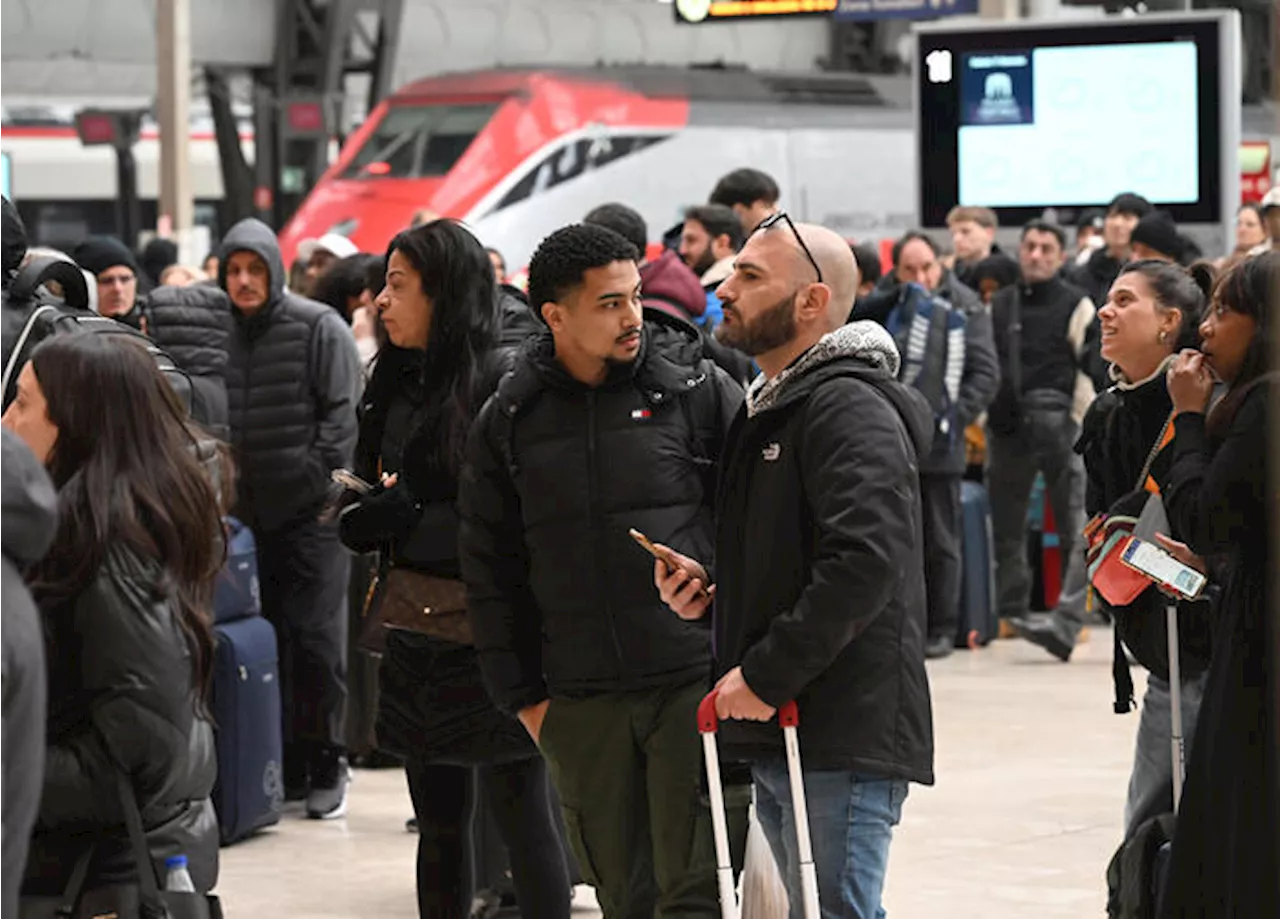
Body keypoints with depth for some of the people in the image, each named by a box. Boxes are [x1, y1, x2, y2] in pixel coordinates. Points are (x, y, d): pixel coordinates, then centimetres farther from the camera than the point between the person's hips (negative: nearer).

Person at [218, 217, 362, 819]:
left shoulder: (318, 327, -5)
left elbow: (343, 411, -7)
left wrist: (317, 476, -12)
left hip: (311, 509, -4)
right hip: (250, 511, 4)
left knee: (316, 638, -5)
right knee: (269, 639, 6)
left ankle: (325, 764, 6)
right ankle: (286, 765, 13)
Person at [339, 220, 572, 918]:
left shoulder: (501, 384, -13)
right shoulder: (398, 385, 11)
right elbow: (371, 489, 18)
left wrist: (410, 521, -18)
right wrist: (362, 514, -3)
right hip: (419, 642, 8)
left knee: (522, 820, -1)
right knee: (439, 825, 13)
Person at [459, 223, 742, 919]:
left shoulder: (697, 388, -1)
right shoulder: (508, 423, 6)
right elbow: (491, 569, 12)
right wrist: (523, 696, 8)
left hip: (695, 682, -3)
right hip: (579, 700, 3)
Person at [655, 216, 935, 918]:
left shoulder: (850, 408, -12)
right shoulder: (771, 411, 21)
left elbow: (865, 563, -25)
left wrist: (766, 675, -22)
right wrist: (709, 590, 8)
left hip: (844, 736, -10)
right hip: (777, 734, 10)